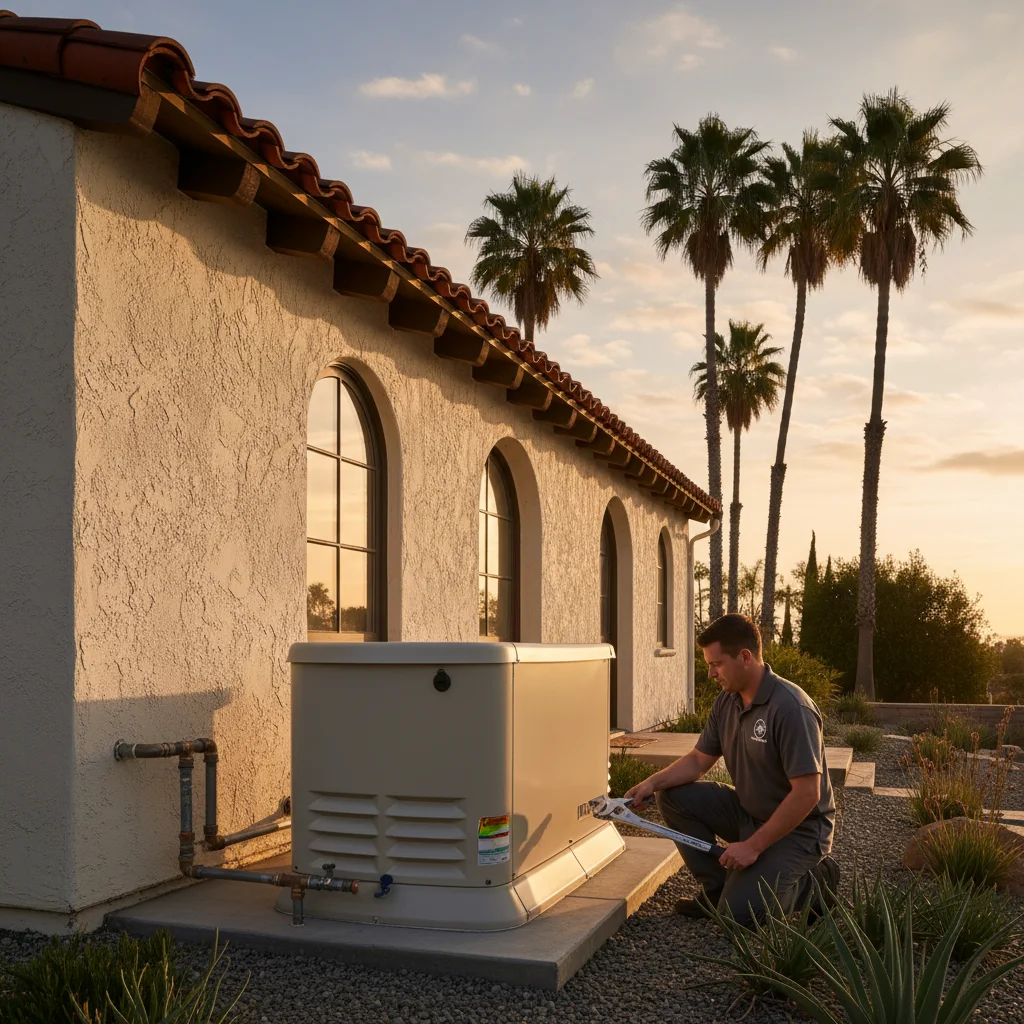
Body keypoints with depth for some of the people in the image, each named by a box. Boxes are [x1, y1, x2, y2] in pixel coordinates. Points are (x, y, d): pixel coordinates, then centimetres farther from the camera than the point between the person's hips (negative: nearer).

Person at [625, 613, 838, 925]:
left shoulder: (791, 708, -26)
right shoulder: (727, 701, 0)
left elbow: (807, 794, -27)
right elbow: (699, 759, 8)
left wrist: (754, 846, -23)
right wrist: (653, 783, -10)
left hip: (797, 828, -8)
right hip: (748, 812, 8)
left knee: (739, 913, -20)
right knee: (673, 796, -5)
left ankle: (814, 882, 6)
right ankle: (717, 888, 6)